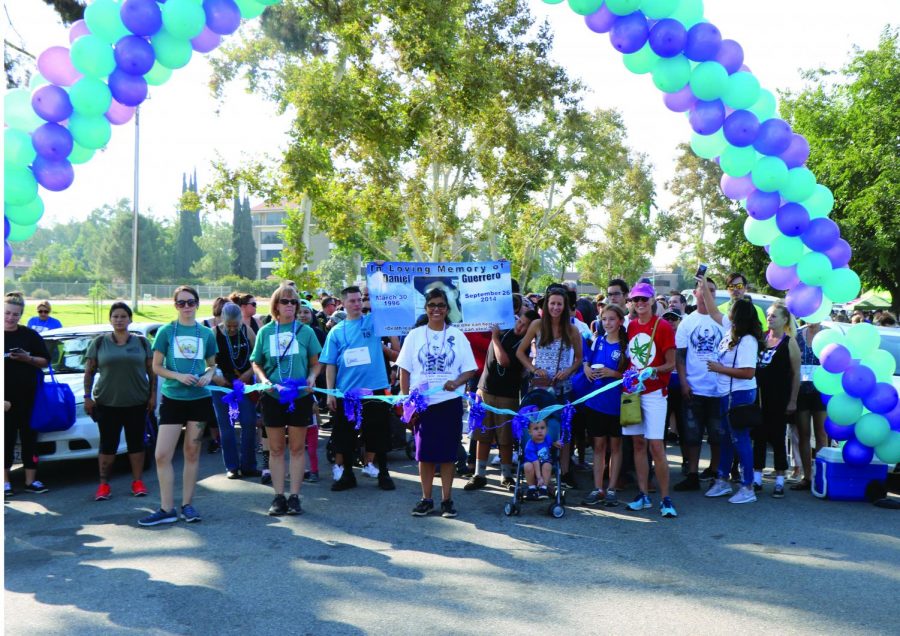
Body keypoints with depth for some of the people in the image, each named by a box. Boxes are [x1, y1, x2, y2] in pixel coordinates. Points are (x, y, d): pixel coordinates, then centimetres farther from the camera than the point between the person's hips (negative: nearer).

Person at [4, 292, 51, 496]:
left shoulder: (30, 335, 3)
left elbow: (45, 361, 6)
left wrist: (28, 358, -12)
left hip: (28, 396, 1)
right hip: (5, 396, -1)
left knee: (29, 437, 6)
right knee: (6, 438, 2)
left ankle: (30, 480, 12)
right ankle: (5, 481, 11)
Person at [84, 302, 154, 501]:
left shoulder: (141, 342, 7)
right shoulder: (99, 342, 5)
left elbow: (152, 371, 7)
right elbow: (89, 372, 6)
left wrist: (153, 394, 1)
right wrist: (88, 396, -1)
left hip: (137, 403, 1)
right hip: (107, 403, 0)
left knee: (136, 443, 5)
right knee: (108, 445, 3)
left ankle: (137, 481, 14)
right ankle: (104, 484, 11)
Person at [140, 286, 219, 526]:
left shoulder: (206, 333, 7)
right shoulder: (166, 331, 2)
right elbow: (156, 366, 1)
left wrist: (208, 376, -6)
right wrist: (178, 376, -15)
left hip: (199, 398, 2)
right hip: (172, 398, -1)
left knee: (192, 453, 8)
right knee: (162, 455, -7)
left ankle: (187, 505, 17)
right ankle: (167, 509, 2)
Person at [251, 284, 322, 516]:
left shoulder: (305, 330, 2)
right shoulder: (265, 331, 5)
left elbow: (316, 363, 7)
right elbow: (256, 364, 10)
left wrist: (312, 377, -12)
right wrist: (263, 379, -9)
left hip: (300, 396, -1)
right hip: (272, 396, 1)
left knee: (297, 448, 4)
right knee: (276, 449, 6)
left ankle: (294, 496, 11)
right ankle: (278, 497, 14)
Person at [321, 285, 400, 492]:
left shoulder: (374, 321, 4)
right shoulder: (336, 331, 5)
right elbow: (330, 364, 4)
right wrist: (330, 392, -1)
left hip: (375, 388, -1)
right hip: (347, 391, 1)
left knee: (379, 433, 7)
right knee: (345, 435, 9)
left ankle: (383, 473, 22)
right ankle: (346, 474, 23)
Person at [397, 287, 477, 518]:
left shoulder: (456, 335, 4)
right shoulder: (415, 335, 5)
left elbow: (470, 369, 3)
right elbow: (404, 370, 5)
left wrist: (456, 382, -17)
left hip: (450, 402, -1)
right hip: (421, 403, 1)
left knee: (448, 453, 4)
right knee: (424, 453, 6)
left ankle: (447, 499, 15)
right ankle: (426, 499, 17)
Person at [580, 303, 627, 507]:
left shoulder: (626, 345, -5)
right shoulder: (598, 341, 6)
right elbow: (587, 362, 18)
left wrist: (613, 374, -19)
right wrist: (587, 370, -2)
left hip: (616, 402, -3)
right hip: (596, 400, 3)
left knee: (615, 445, 7)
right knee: (598, 445, 8)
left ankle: (611, 490, 14)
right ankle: (597, 489, 13)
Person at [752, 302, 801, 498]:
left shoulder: (789, 343, -5)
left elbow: (796, 374, -5)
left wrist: (793, 401, -8)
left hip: (779, 400, -4)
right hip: (759, 397, 4)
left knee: (777, 438, 2)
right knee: (759, 437, 7)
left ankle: (779, 481, 10)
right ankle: (757, 478, 16)